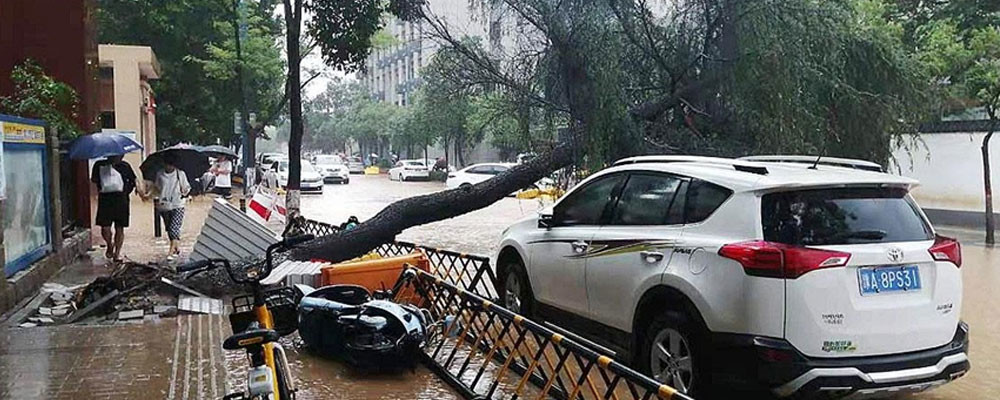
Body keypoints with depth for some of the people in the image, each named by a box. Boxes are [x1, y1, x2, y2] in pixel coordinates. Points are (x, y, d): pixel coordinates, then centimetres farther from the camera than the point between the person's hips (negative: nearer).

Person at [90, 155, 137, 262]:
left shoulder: (124, 166, 4)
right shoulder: (99, 165, 5)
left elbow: (132, 181, 12)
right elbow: (94, 180, 11)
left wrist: (126, 191, 3)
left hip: (120, 198, 0)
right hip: (105, 198, 0)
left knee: (119, 228, 3)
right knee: (105, 228, -4)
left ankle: (117, 253, 15)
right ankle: (110, 245, 26)